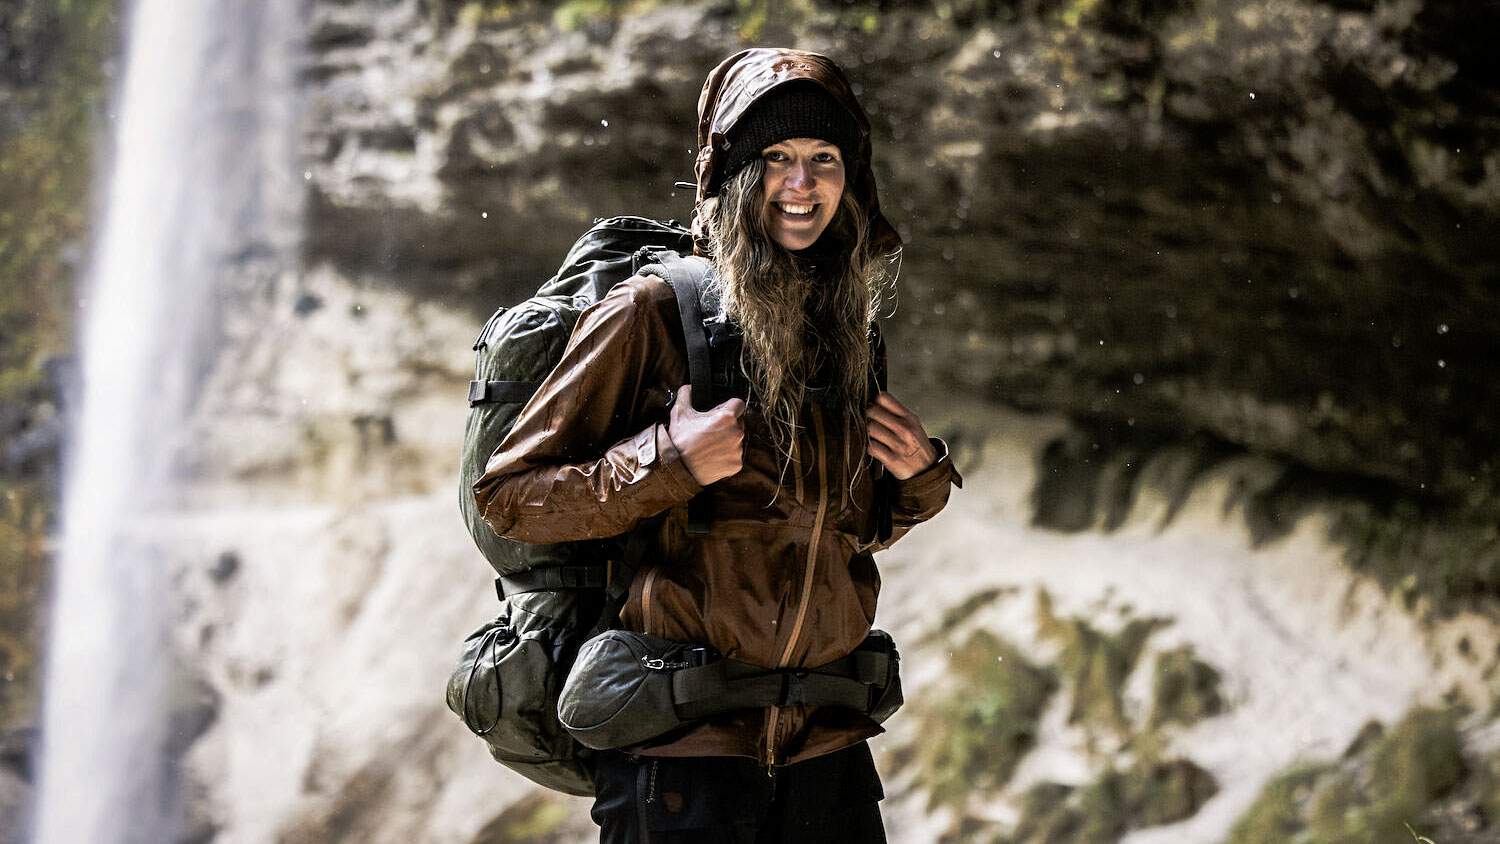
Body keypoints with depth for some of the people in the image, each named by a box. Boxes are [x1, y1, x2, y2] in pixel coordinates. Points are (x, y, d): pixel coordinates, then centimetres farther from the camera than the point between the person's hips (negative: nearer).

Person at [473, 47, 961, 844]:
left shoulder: (847, 337, 12)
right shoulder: (652, 315, -6)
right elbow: (506, 494, -6)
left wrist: (921, 477, 5)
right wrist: (667, 465, -18)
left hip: (826, 748, 5)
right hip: (680, 749, -5)